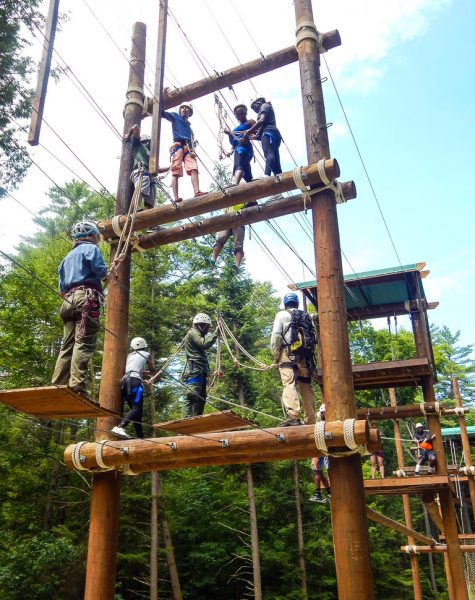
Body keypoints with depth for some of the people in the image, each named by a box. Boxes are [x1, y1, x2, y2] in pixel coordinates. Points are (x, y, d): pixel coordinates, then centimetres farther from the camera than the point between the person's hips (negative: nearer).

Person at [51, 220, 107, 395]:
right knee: (84, 343, -17)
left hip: (69, 300, 8)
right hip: (86, 298, -8)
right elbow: (101, 272, -8)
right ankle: (76, 386, -29)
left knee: (68, 345, 3)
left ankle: (57, 387, -5)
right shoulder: (91, 248, 9)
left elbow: (61, 290, 25)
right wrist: (107, 274, 13)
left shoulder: (68, 256, 31)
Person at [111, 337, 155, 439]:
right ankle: (119, 427, -39)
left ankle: (140, 436, 6)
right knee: (137, 408, -16)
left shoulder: (130, 355, 28)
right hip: (135, 381, -6)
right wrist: (150, 371, 51)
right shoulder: (146, 354, 16)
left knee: (135, 408, 10)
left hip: (125, 381, 7)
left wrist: (146, 372, 54)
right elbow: (152, 370, 27)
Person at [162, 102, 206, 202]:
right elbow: (163, 113, 7)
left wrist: (193, 150, 3)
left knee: (194, 169, -20)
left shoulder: (189, 126, 34)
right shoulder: (175, 117, 23)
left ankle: (197, 192, -37)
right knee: (176, 172, -16)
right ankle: (176, 197, -29)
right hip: (178, 145, -4)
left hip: (188, 147, 4)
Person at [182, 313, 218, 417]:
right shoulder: (193, 333, 1)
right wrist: (215, 334, -8)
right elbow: (204, 344, -15)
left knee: (201, 398, 6)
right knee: (192, 396, -21)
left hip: (200, 371, 11)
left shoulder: (197, 334, 31)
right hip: (195, 370, -11)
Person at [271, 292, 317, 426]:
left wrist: (275, 355, 2)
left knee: (290, 384, -15)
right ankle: (311, 419, 6)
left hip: (288, 354, -4)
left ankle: (292, 416, -29)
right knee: (306, 387, 7)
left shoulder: (282, 315, 8)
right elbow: (314, 338, 13)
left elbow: (276, 336, -3)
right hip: (305, 356, 5)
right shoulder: (306, 317, 21)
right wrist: (310, 355, 16)